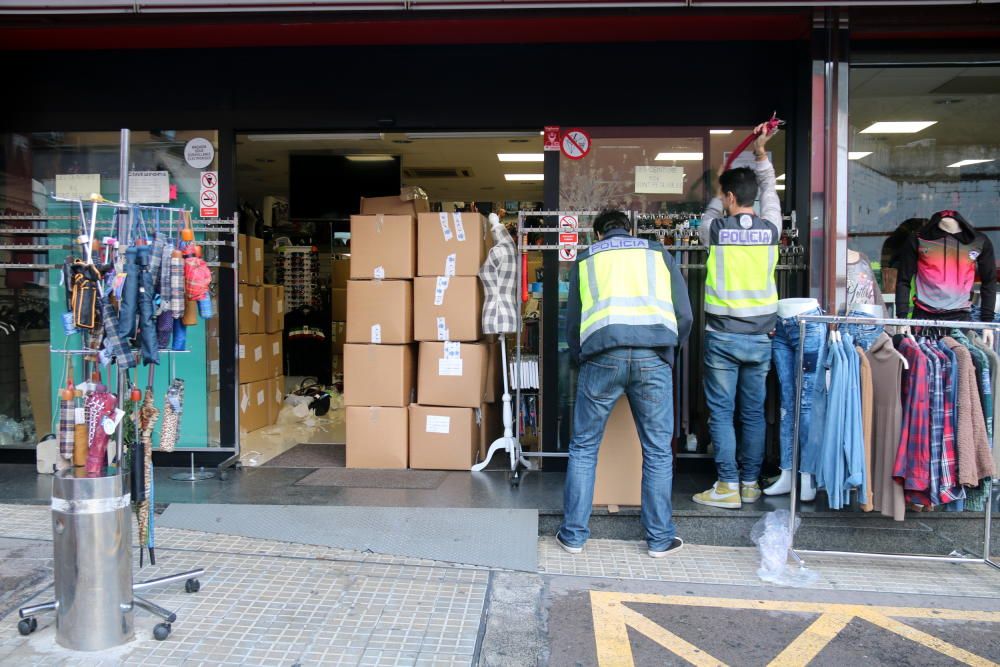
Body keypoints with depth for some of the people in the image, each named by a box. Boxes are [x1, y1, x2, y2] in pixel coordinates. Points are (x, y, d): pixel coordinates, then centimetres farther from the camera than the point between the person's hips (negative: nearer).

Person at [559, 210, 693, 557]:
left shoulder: (586, 259, 22)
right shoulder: (658, 253, 22)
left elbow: (572, 322, 22)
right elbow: (684, 314, 17)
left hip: (602, 353, 0)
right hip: (653, 357, 1)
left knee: (583, 448, 11)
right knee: (658, 450, 11)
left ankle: (574, 535, 16)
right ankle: (660, 538, 19)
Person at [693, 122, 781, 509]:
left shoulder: (716, 228, -7)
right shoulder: (770, 228, 0)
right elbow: (770, 190, 20)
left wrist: (720, 200, 36)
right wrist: (761, 154, 29)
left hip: (722, 335, -3)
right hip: (760, 335, 3)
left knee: (721, 412, 3)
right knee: (754, 412, 11)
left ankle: (727, 488, 4)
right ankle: (750, 484, 19)